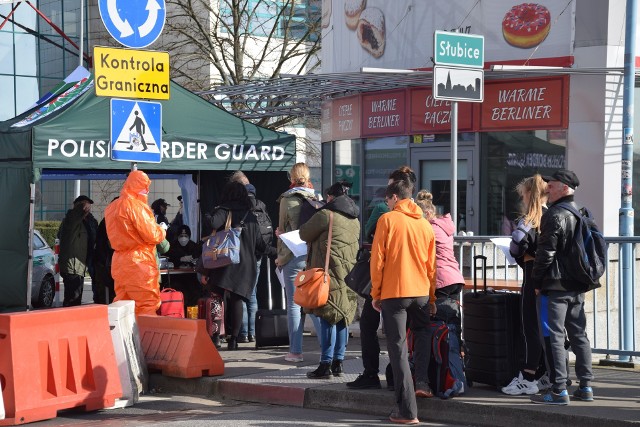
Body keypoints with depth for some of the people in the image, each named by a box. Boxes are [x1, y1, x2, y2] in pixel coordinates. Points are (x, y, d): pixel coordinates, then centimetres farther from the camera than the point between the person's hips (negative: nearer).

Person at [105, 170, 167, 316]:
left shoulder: (112, 207, 14)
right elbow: (151, 235, -14)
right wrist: (162, 230, 6)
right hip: (138, 263, -8)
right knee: (147, 305, -5)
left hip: (119, 262, 8)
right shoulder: (135, 206, -13)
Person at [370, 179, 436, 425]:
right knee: (422, 332, 30)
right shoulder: (425, 224, 10)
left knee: (398, 348, 0)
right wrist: (431, 297, 22)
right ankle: (422, 381, 9)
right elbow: (431, 265, 14)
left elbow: (377, 259, -7)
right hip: (421, 292, 4)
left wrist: (375, 293, 2)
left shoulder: (387, 220, -4)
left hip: (393, 292, -4)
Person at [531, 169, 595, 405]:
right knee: (579, 335, 13)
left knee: (554, 337, -6)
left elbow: (545, 253, -15)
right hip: (578, 286, 8)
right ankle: (585, 386, 16)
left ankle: (559, 390, -8)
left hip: (555, 286, -8)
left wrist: (537, 282, -6)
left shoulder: (554, 215, -13)